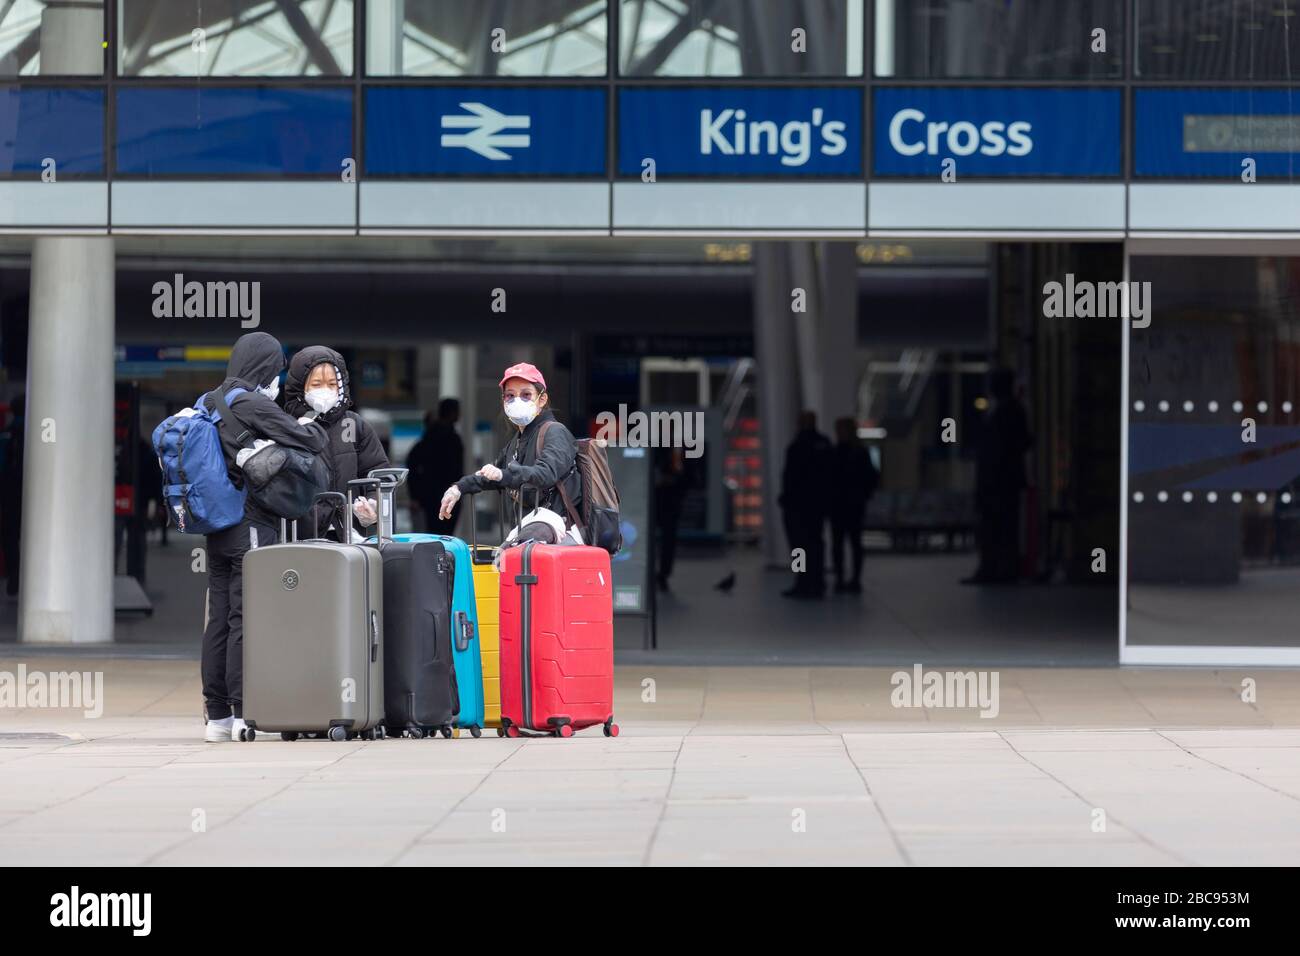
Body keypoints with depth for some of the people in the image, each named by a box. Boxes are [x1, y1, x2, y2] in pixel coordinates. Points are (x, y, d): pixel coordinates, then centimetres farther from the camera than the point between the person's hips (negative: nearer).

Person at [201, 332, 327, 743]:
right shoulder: (254, 406, -12)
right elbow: (309, 442, -14)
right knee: (247, 617, -6)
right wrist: (311, 426, 8)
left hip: (216, 526, 8)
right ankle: (244, 713, -6)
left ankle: (217, 715, 11)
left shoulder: (207, 404, 12)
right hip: (251, 525, -8)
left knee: (219, 618, 8)